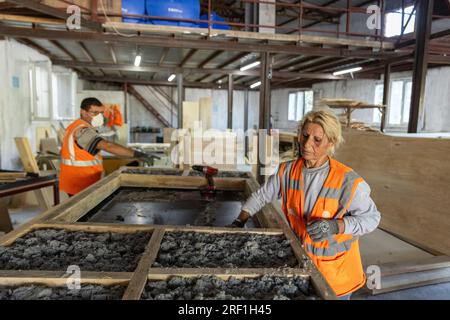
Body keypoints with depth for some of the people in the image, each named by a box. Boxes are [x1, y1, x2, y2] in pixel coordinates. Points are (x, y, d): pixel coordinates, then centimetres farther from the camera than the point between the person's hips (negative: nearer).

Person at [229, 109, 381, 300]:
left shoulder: (347, 181, -23)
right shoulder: (288, 171, -10)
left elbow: (371, 217, -14)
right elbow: (262, 196, 4)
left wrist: (336, 226, -29)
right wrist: (240, 221, -3)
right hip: (301, 259, 3)